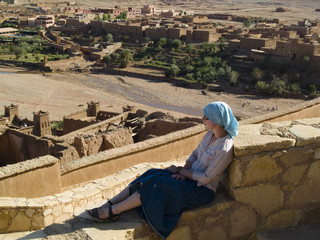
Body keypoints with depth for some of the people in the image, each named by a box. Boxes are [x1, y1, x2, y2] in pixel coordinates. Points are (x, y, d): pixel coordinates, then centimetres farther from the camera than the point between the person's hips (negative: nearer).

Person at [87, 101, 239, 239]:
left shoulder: (224, 149, -25)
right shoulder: (210, 134, 2)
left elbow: (205, 178, -21)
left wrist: (180, 170, -11)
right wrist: (184, 171, -7)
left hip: (202, 191, -8)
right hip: (190, 179, 8)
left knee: (156, 185, -21)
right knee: (151, 176, -10)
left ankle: (112, 212, -13)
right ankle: (109, 204, -9)